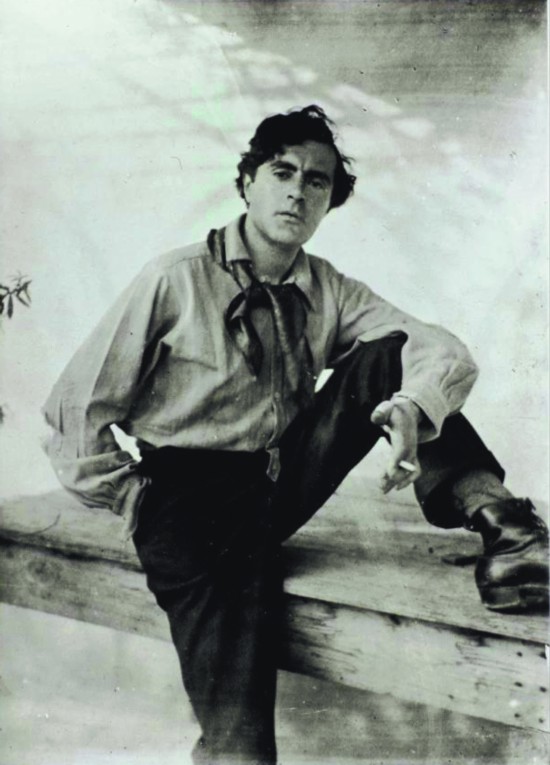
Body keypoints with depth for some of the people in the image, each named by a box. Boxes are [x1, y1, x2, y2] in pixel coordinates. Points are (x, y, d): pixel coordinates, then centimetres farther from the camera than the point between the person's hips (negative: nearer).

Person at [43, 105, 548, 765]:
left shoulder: (332, 295, 6)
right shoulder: (175, 280, -5)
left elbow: (445, 351, -7)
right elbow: (74, 412, -3)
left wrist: (413, 407, -29)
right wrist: (138, 502, -8)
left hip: (286, 481, 4)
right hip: (191, 492, -3)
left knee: (389, 354, -12)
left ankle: (496, 519, -24)